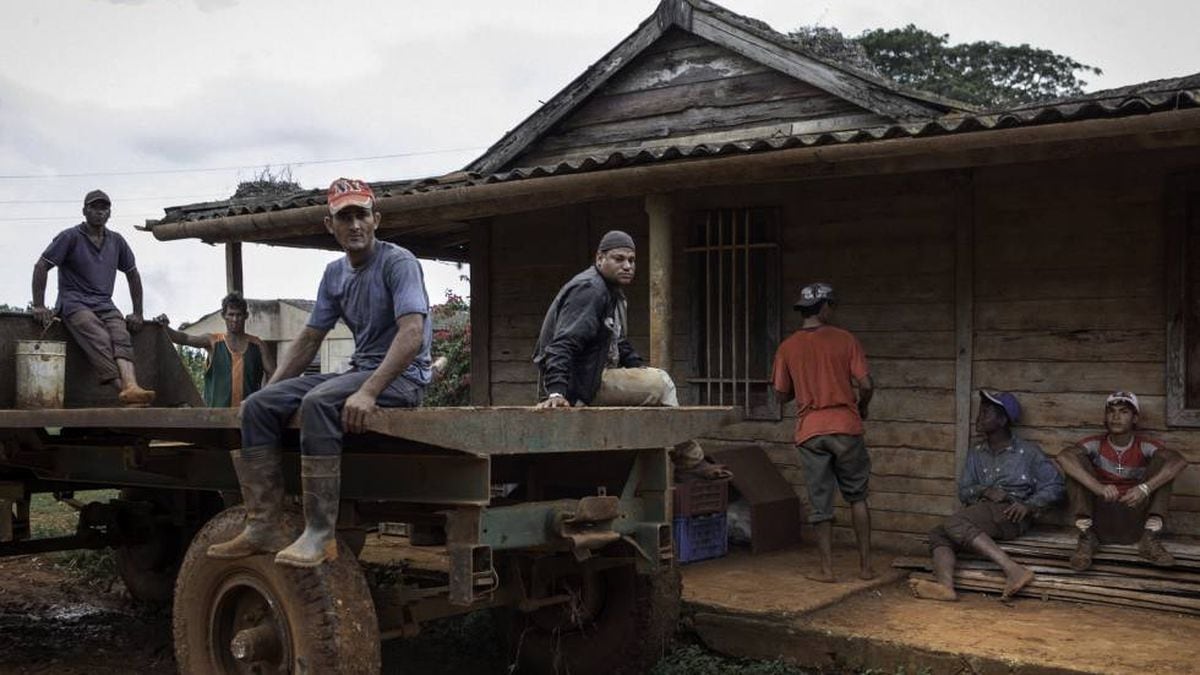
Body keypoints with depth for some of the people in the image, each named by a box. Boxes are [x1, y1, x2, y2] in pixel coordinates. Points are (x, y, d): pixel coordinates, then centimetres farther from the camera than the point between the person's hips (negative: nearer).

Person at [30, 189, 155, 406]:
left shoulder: (116, 241, 17)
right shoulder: (71, 237, 3)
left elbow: (133, 275, 24)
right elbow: (41, 267, 1)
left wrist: (138, 313, 18)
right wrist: (39, 306, -6)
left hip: (105, 305, 4)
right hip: (74, 303, -3)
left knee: (122, 337, -30)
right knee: (99, 339, -33)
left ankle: (131, 387, -54)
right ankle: (122, 389, -49)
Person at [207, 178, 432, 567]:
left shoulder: (398, 263, -9)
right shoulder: (335, 274, 15)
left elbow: (413, 334, -23)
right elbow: (309, 340, 20)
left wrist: (368, 391, -32)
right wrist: (271, 389, 10)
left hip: (402, 377, -8)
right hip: (360, 371, 8)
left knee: (318, 402, -34)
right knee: (258, 406, -6)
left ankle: (320, 534, -31)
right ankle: (264, 526, -11)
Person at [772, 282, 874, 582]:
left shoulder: (787, 347, 2)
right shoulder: (845, 339, -3)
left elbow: (783, 394, 6)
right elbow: (866, 385, -7)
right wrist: (862, 408, 13)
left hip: (810, 432, 1)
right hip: (846, 427, -1)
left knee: (820, 502, 7)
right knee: (857, 497, 13)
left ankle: (827, 569, 9)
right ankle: (866, 565, 14)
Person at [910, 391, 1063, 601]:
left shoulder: (1028, 452, 7)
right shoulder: (976, 453, 21)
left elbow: (1055, 486, 3)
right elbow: (963, 491, 16)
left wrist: (1029, 505, -13)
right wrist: (984, 490, -6)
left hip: (1009, 515, -5)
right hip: (980, 511, 6)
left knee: (954, 524, -32)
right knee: (938, 534, -23)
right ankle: (945, 586, -47)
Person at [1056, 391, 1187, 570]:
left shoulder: (1145, 446, -1)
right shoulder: (1095, 444, -1)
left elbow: (1179, 461, -21)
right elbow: (1063, 457, -23)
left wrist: (1145, 488, -36)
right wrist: (1097, 487, -38)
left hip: (1136, 522, 0)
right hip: (1100, 520, 0)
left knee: (1162, 460, -12)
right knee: (1076, 462, -15)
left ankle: (1150, 538, -21)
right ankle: (1086, 536, -22)